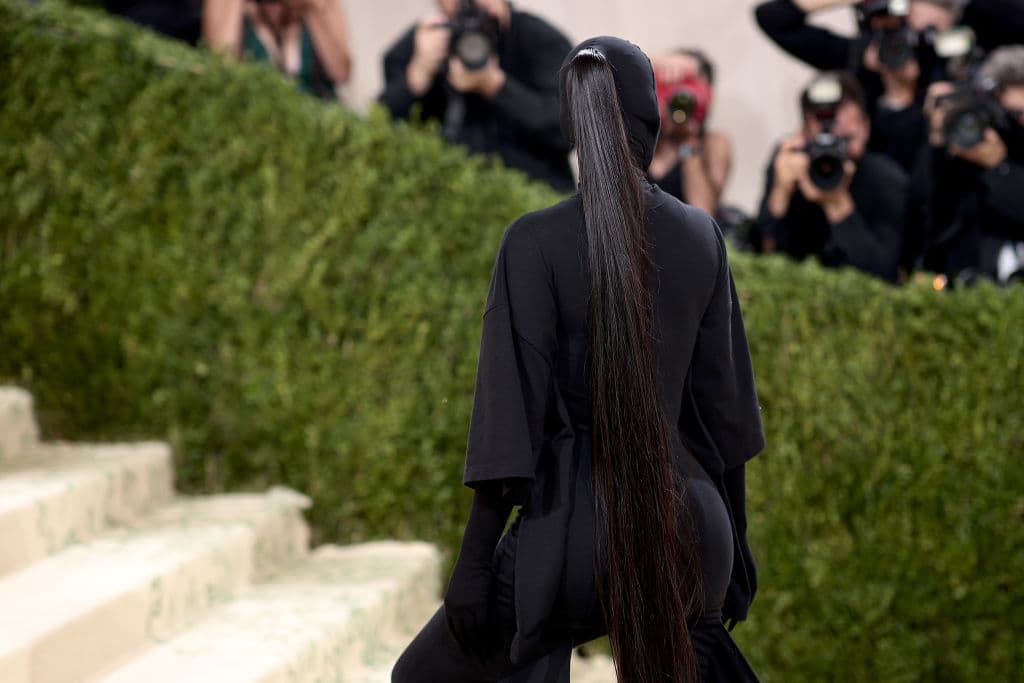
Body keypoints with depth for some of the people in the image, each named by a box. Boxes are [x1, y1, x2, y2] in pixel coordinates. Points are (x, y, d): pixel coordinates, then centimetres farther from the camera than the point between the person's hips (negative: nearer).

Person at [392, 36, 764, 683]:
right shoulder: (701, 236, 2)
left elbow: (512, 410, -14)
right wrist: (734, 538, 19)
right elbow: (723, 401, 8)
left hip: (576, 534, -4)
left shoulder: (535, 242, -11)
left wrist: (472, 566, -8)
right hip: (682, 527, 4)